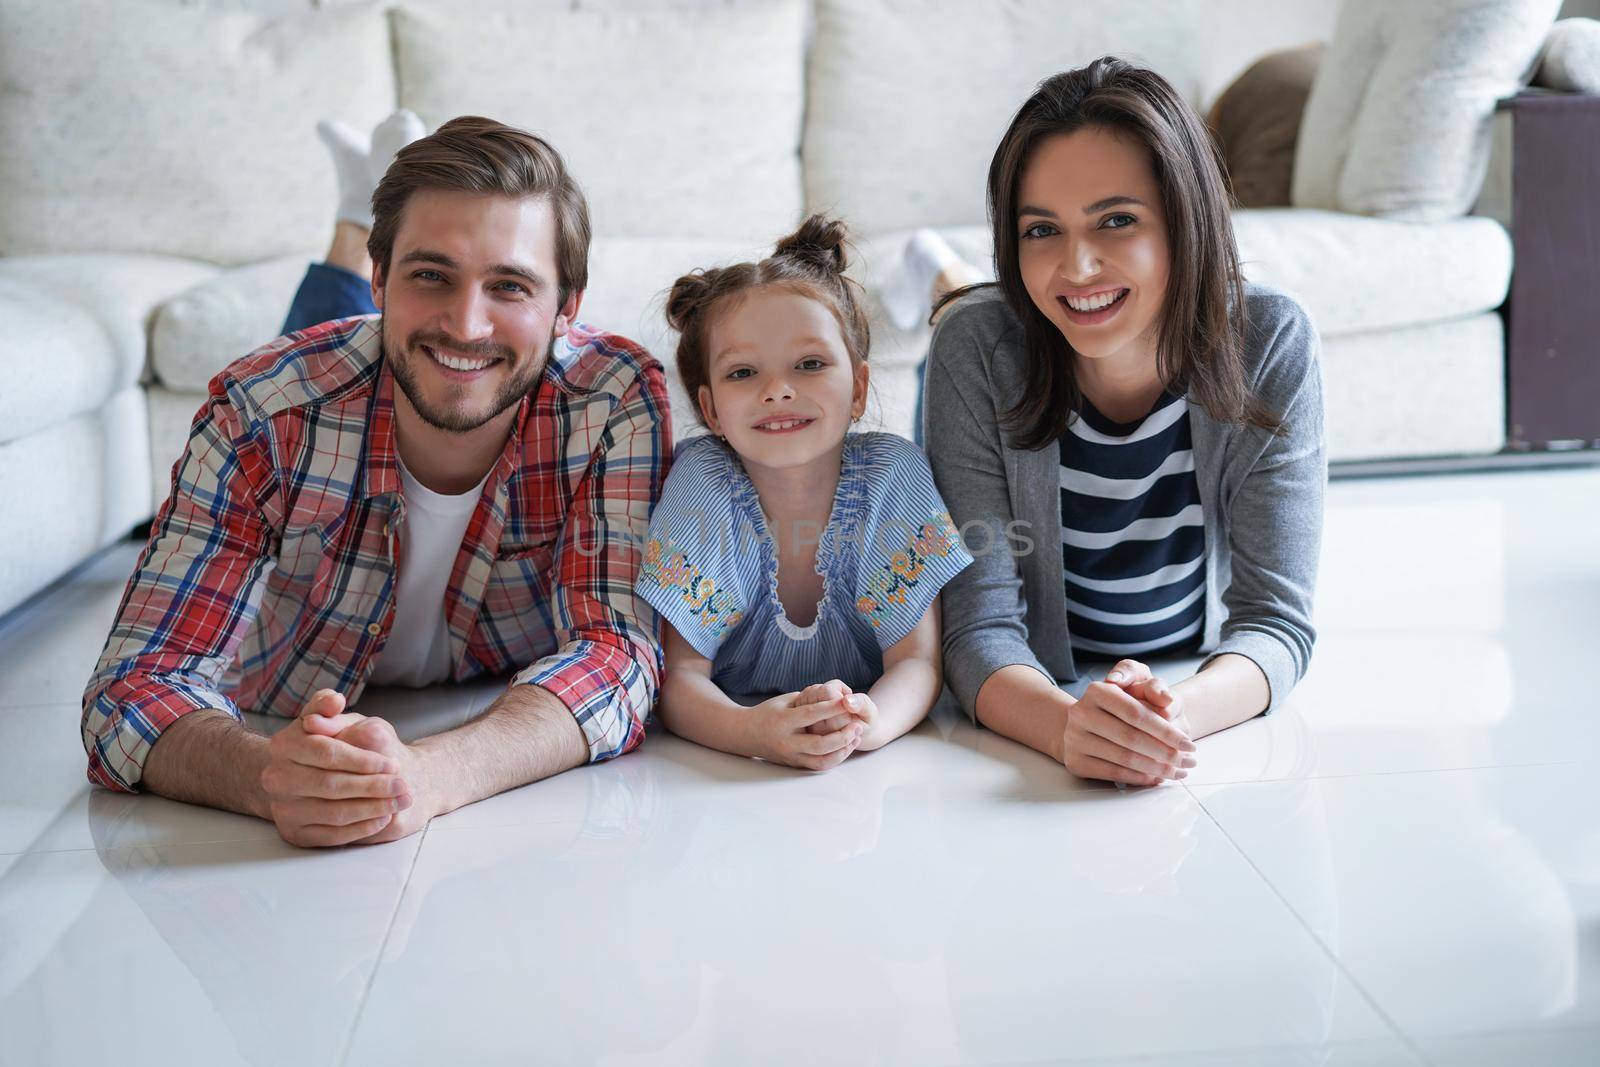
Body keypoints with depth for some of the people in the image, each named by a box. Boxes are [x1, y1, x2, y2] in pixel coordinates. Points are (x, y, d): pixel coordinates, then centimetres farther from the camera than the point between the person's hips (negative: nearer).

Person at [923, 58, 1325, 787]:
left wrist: (1179, 715, -43)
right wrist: (1069, 728, -48)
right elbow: (982, 626, -23)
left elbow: (1275, 618, -19)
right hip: (1036, 716, -1)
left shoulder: (1270, 345, -18)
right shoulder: (977, 351, -21)